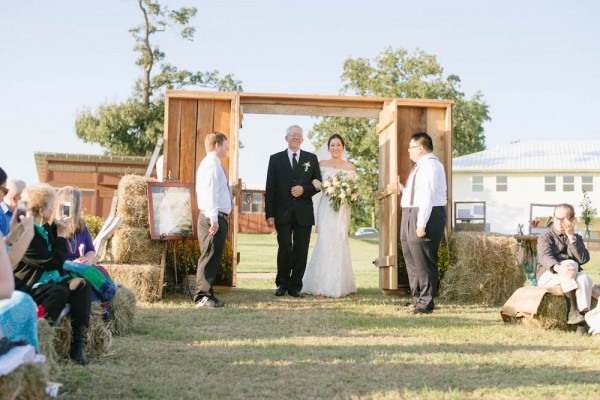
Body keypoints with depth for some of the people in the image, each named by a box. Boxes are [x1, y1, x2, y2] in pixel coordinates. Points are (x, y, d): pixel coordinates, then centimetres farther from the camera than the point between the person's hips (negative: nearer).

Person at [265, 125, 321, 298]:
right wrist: (269, 214, -3)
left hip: (304, 214, 2)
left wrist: (304, 190, -10)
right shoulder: (275, 159, 7)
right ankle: (282, 284, 11)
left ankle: (295, 287, 11)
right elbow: (270, 189, 3)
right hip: (283, 213, -1)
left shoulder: (311, 159, 11)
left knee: (301, 251, 2)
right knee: (285, 249, -8)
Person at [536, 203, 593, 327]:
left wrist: (571, 237, -10)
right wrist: (559, 268, -40)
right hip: (548, 276, -3)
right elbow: (545, 257, -17)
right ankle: (572, 311, -38)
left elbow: (584, 259, -5)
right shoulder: (545, 237, 4)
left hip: (572, 277, 3)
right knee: (570, 263, -32)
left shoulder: (577, 238, 15)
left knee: (585, 279, -30)